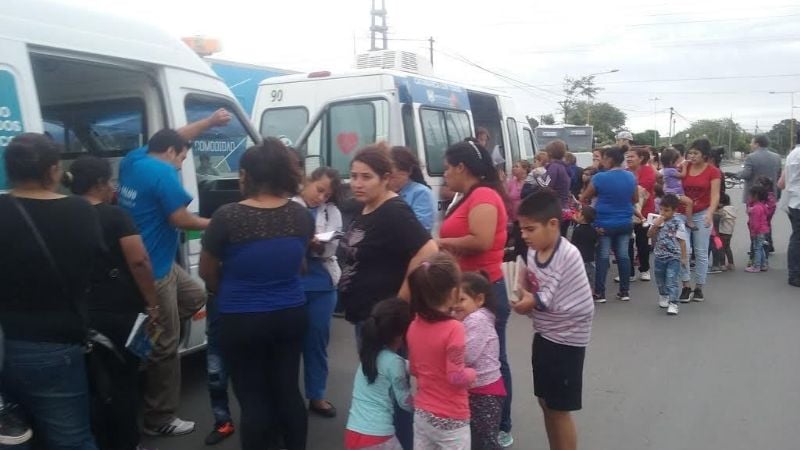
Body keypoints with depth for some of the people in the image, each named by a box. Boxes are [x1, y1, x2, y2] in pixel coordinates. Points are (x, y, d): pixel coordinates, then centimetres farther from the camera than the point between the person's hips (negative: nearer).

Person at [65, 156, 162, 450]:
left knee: (95, 384, 15)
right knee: (124, 380, 9)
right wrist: (152, 304, -13)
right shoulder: (115, 216, -11)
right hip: (121, 312, -5)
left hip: (83, 315, 5)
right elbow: (139, 262, -17)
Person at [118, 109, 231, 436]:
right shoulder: (163, 173, -19)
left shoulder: (134, 159, 8)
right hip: (151, 270, -10)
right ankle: (160, 420, 11)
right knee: (164, 346, 0)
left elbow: (172, 137, 21)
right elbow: (180, 219, -18)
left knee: (195, 297, 25)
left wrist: (210, 122, 18)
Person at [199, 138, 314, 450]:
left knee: (253, 398, 10)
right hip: (291, 315, 4)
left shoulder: (227, 217, -17)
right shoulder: (301, 215, -4)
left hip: (242, 321, -4)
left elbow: (207, 272, -1)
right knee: (288, 391, 17)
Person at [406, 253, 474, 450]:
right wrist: (472, 372, -2)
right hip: (450, 420, -6)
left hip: (422, 414, 6)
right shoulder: (453, 328, -23)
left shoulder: (414, 327, -1)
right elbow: (457, 377, -21)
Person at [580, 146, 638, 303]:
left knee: (602, 257, 2)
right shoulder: (631, 177, 1)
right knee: (623, 256, 10)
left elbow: (584, 198, -3)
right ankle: (625, 291, 16)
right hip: (625, 223, 4)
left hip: (604, 224, -4)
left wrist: (579, 198, 16)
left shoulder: (600, 177, -14)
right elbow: (635, 200, 15)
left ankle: (600, 293, 4)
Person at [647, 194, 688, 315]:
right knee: (660, 279, 20)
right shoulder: (658, 221, 2)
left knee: (672, 281, -9)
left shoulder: (678, 223, -11)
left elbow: (682, 240, -9)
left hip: (673, 257, -5)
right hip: (659, 256, 5)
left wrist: (684, 256, -8)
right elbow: (649, 235, 1)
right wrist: (655, 225, -15)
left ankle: (673, 303, -7)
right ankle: (663, 296, 43)